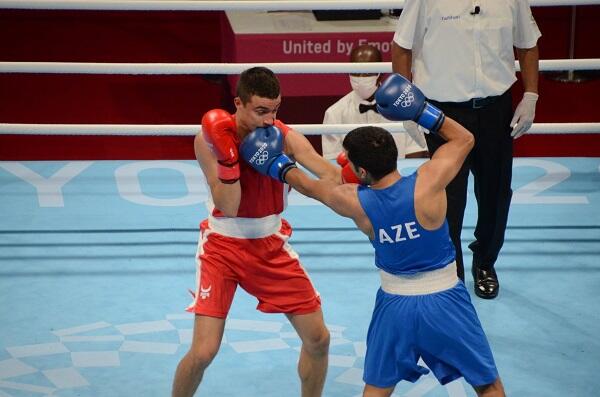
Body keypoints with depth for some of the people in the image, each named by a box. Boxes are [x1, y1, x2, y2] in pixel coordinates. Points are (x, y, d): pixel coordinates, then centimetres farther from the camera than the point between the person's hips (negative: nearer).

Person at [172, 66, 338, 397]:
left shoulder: (286, 137, -12)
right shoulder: (209, 139, -18)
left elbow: (334, 178, -22)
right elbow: (227, 207, -22)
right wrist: (228, 156, -34)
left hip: (271, 245, 3)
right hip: (223, 245, -3)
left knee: (318, 339, 4)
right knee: (203, 351, -12)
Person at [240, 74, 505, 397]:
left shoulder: (355, 203, -14)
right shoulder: (428, 182, -22)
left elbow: (310, 186, 7)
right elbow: (464, 138, -5)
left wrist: (278, 164, 22)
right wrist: (422, 111, -10)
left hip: (395, 304, 2)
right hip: (444, 301, -2)